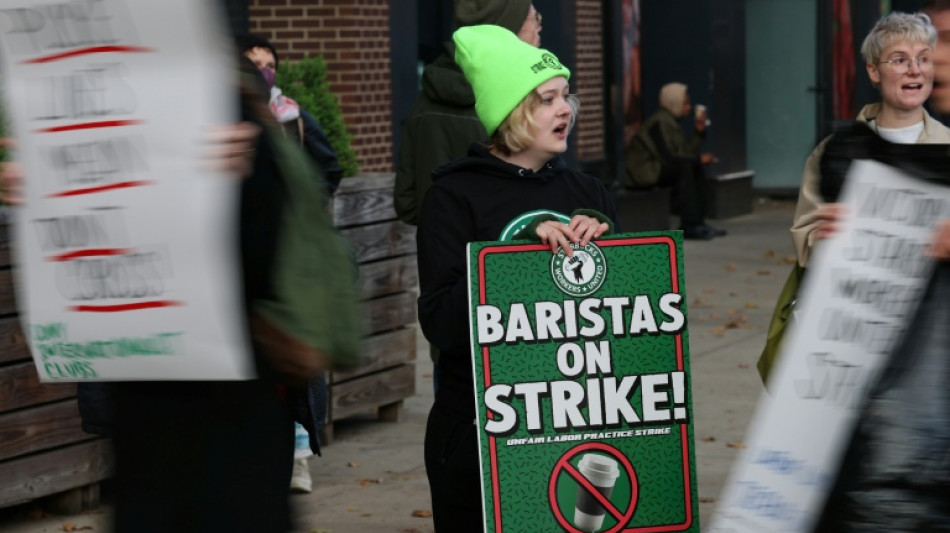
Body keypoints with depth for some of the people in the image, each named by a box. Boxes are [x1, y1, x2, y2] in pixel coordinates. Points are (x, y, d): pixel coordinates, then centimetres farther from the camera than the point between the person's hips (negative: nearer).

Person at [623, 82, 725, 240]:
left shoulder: (670, 121, 11)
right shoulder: (660, 122, -19)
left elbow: (686, 151, 10)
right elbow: (668, 158, -26)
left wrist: (699, 130, 1)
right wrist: (699, 159, -17)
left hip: (655, 167, 10)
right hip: (641, 171, -10)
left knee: (697, 171, 2)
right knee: (685, 168, -26)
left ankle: (697, 221, 0)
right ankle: (689, 226, -24)